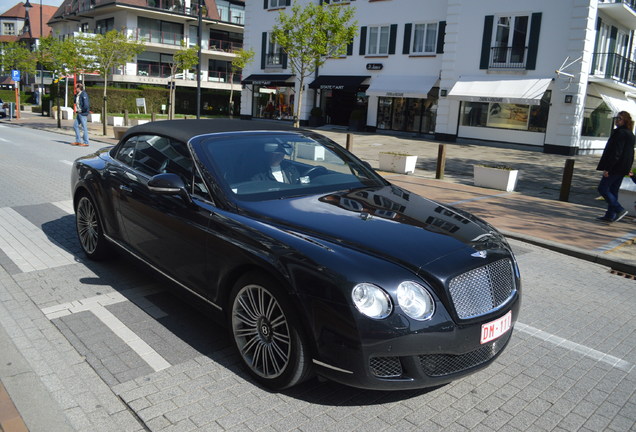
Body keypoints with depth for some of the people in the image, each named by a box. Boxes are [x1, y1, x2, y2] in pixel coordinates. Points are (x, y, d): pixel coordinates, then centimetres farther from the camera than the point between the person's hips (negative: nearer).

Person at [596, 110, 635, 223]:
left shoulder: (620, 133, -16)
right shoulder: (630, 134, 15)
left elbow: (616, 152, -22)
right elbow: (631, 153, 20)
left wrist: (607, 168, -21)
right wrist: (628, 168, 25)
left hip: (615, 167, -10)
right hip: (623, 168, 10)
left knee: (603, 188, -4)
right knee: (613, 191, 13)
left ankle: (620, 210, -7)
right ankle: (610, 215, 17)